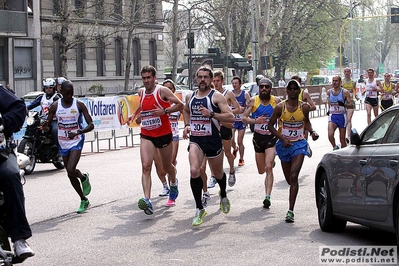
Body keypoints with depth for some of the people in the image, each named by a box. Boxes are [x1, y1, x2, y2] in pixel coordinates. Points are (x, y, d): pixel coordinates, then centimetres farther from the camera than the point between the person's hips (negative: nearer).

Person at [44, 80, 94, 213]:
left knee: (71, 170, -23)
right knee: (70, 174, 10)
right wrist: (45, 124, -22)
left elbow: (91, 125, -9)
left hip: (76, 141, -4)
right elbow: (48, 122, 4)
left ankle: (84, 177, 12)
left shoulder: (79, 105, -8)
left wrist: (78, 132, -26)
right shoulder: (55, 106, -2)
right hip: (63, 143, 4)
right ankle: (84, 200, 26)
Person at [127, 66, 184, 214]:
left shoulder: (162, 91, -9)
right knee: (146, 166, -17)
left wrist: (164, 111, -23)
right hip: (146, 136, 3)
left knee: (167, 166, 15)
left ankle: (173, 184, 52)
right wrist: (134, 114, 17)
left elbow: (180, 105, -13)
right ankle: (147, 201, -29)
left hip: (164, 134, -3)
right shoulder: (142, 93, 8)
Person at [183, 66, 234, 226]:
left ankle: (223, 196, 50)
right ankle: (199, 209, -10)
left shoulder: (216, 96, -6)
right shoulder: (190, 97, 9)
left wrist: (211, 114, -25)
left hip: (213, 140, -2)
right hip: (195, 140, 2)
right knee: (194, 171, -21)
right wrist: (187, 125, 13)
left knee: (218, 174, 15)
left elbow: (231, 117, -15)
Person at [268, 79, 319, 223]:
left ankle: (290, 210, -18)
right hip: (284, 145, 1)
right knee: (289, 178, 11)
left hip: (299, 144, -1)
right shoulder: (280, 107, -7)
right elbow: (270, 125, -1)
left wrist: (312, 132, -1)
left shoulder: (304, 107, -2)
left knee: (294, 176, -16)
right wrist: (282, 138, -13)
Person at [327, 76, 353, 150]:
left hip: (342, 117, -1)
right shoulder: (329, 92, 4)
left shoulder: (345, 92, -6)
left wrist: (344, 104, -25)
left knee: (342, 139, 5)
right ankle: (335, 147, 1)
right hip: (332, 116, 1)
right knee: (330, 135, -23)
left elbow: (351, 105, -7)